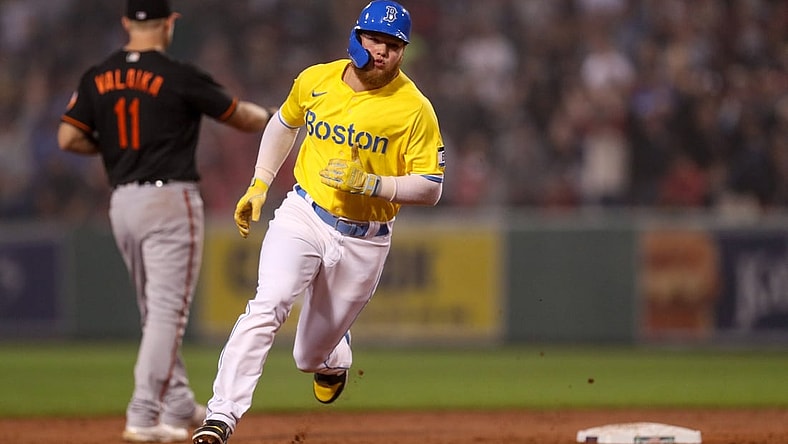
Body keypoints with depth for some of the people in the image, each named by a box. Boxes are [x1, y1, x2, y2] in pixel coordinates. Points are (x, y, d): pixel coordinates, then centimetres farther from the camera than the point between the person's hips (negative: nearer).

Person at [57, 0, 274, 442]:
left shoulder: (97, 78, 5)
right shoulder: (180, 77, -9)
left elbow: (68, 138, 2)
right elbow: (241, 116, 2)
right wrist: (274, 118, 22)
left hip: (122, 202, 6)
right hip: (171, 199, -6)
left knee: (157, 310, 17)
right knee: (168, 310, -6)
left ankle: (179, 406, 22)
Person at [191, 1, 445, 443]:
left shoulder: (415, 109, -11)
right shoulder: (316, 80, -1)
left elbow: (430, 189, -10)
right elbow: (284, 123, 20)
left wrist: (369, 183, -23)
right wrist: (259, 185, 14)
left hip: (364, 241, -1)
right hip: (303, 217, 1)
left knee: (312, 355, 10)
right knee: (268, 305, -24)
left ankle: (334, 354, 50)